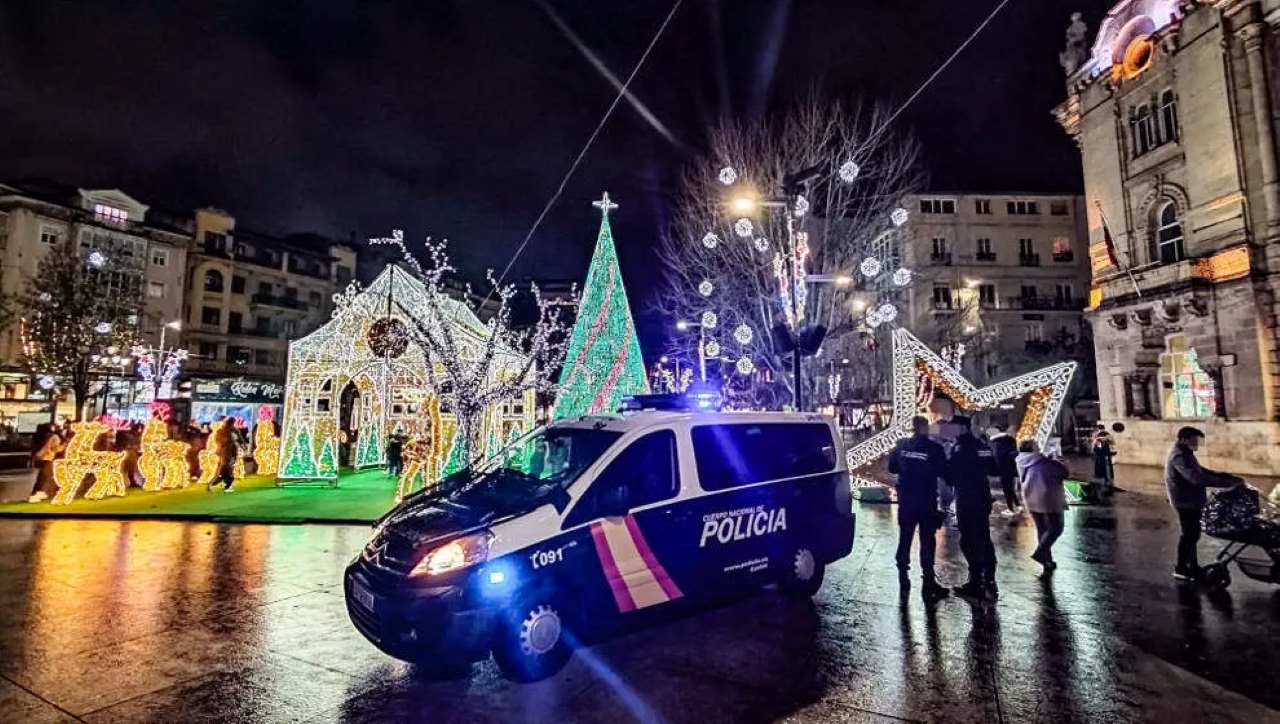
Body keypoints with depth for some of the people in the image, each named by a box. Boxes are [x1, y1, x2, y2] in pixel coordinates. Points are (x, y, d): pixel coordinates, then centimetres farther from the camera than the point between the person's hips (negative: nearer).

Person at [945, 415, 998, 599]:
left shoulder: (960, 448, -14)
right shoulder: (982, 446, 7)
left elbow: (950, 475, -13)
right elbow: (993, 470, 14)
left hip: (966, 501, -8)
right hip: (983, 499, 8)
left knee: (969, 542, -1)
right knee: (984, 539, 14)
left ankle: (976, 582, 2)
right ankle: (989, 582, 21)